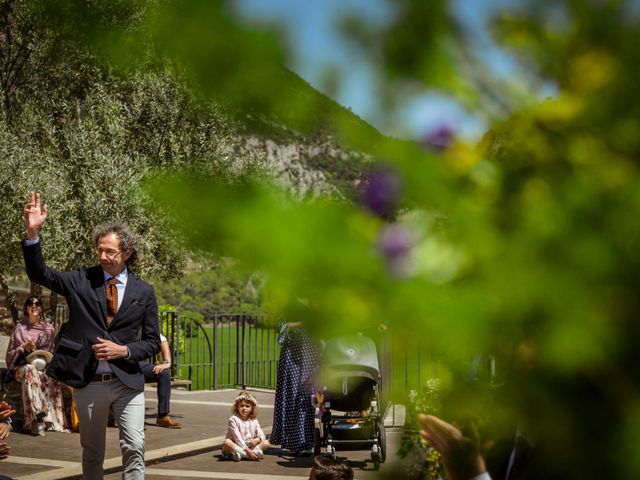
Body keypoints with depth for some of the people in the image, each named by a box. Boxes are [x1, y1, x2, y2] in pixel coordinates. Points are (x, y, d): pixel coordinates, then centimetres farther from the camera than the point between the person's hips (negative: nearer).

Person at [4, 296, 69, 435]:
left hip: (43, 365, 2)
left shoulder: (48, 328, 14)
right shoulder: (19, 327, 9)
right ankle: (37, 417, -50)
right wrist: (24, 347, -10)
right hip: (23, 365, -2)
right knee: (30, 371, -39)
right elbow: (10, 354, 9)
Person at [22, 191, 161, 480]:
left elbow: (152, 342, 6)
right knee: (92, 453, 11)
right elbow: (39, 274, -7)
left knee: (134, 448, -9)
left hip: (127, 381, -1)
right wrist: (33, 233, -20)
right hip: (87, 382, 1)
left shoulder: (144, 292, 3)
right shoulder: (81, 281, 3)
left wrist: (123, 350, -12)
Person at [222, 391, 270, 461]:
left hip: (249, 446, 5)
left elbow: (261, 435, 5)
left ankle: (240, 454, -30)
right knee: (227, 442, -36)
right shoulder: (234, 419, -9)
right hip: (236, 446, -5)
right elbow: (237, 437, -18)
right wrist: (246, 450, -27)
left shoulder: (254, 421, 8)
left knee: (266, 443, -11)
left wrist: (257, 440, -21)